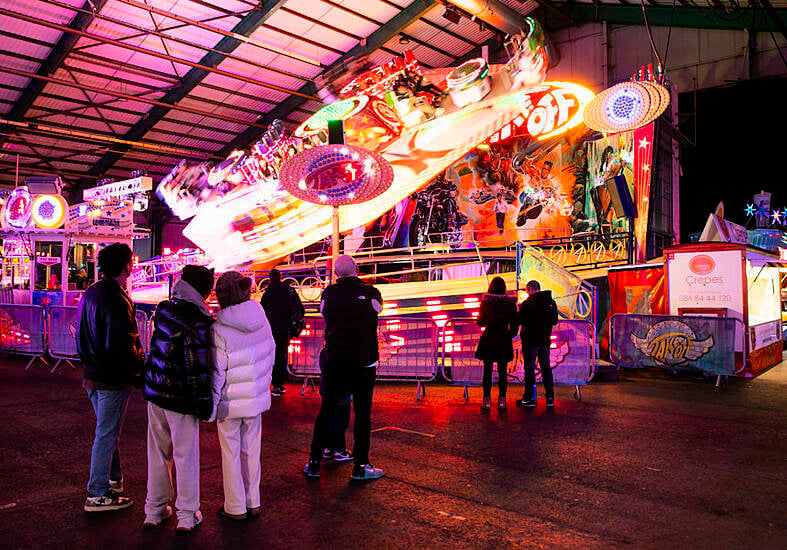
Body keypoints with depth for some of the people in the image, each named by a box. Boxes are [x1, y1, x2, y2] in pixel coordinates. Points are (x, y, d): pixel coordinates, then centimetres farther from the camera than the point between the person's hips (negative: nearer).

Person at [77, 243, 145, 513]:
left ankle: (113, 478, 36)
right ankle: (97, 495, 11)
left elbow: (82, 336, 16)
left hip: (92, 375, 9)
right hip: (113, 379, -9)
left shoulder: (90, 293, 7)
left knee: (108, 430, 22)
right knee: (107, 434, 1)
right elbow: (122, 346, -26)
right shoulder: (117, 300, -22)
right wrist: (139, 372, -14)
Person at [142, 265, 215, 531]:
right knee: (186, 456, 7)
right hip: (180, 399, -6)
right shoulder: (197, 323, -21)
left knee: (158, 452, 17)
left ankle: (155, 510, 29)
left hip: (155, 392, 7)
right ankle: (187, 515, 19)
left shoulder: (164, 310, 0)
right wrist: (204, 405, -12)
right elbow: (198, 368, -21)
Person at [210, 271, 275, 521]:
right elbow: (271, 354, 6)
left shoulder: (219, 330, -20)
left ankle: (235, 507, 22)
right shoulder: (262, 321, -6)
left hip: (231, 402, -4)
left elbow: (216, 372, -16)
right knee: (251, 450, 17)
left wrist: (210, 406, -6)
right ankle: (253, 502, 28)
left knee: (231, 453, 11)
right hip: (256, 397, 5)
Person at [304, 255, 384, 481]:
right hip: (364, 361, -2)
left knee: (326, 411, 10)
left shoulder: (328, 293, 0)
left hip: (334, 361, 2)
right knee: (362, 412, 5)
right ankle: (360, 466, 10)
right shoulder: (371, 293, -7)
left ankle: (314, 463, 16)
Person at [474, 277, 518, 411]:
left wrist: (478, 320, 22)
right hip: (504, 340, 1)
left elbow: (481, 322, 1)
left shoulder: (485, 302, -6)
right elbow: (514, 324, 2)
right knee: (502, 371, 9)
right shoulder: (510, 303, -2)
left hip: (488, 338, -1)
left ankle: (487, 401, 7)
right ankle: (502, 400, 12)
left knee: (487, 371, 6)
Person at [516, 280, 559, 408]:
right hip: (545, 340, 6)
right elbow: (554, 321, 12)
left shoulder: (527, 304, -14)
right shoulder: (551, 303, 5)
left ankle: (529, 399, 5)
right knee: (546, 367, 12)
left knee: (529, 368, 1)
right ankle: (550, 398, 15)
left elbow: (520, 320, -11)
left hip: (530, 340, -6)